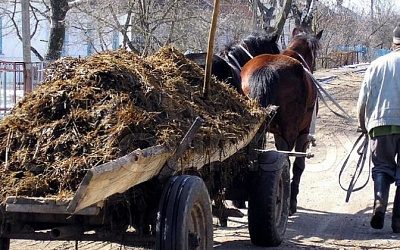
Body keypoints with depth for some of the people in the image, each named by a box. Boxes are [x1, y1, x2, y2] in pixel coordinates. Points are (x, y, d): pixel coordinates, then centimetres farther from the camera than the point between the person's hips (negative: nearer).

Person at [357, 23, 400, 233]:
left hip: (380, 124, 2)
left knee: (382, 167, 15)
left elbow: (362, 100, 6)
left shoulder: (377, 65, 5)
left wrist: (362, 124, 18)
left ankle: (379, 203, -11)